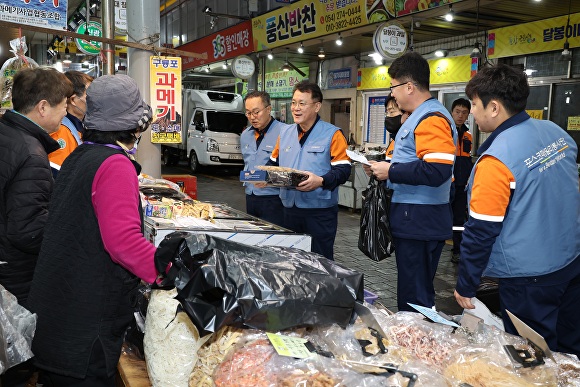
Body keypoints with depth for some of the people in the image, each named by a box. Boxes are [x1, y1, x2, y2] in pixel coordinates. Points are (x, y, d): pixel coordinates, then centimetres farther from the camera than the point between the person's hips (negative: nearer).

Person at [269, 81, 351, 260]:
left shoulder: (332, 134, -6)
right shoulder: (285, 133, 12)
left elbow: (343, 170, -13)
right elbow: (274, 163, 18)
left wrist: (320, 181, -30)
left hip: (320, 212, -5)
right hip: (290, 209, 6)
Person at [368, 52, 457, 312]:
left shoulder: (432, 118, -16)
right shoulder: (421, 115, 17)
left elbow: (437, 171, -28)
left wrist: (391, 171, -18)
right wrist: (384, 168, 12)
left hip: (420, 221, -11)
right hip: (412, 219, 11)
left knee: (414, 297, -2)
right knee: (414, 290, 20)